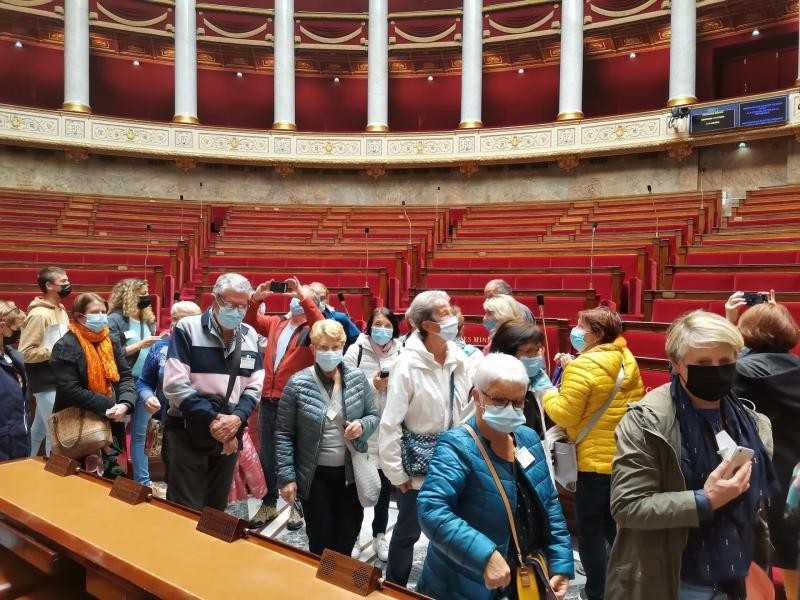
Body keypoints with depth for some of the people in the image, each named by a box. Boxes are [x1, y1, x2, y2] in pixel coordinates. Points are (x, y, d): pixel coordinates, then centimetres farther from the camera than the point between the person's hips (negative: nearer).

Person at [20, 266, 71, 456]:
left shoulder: (61, 310, 12)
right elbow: (25, 352, -19)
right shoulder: (39, 314, -15)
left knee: (39, 429, 19)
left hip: (59, 380, 9)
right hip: (47, 383, -9)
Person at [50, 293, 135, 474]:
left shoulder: (112, 342, 7)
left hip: (110, 424, 6)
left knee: (112, 474, 16)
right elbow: (70, 390, -20)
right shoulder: (66, 347, -11)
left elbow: (126, 377, 2)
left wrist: (125, 403, -18)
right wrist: (109, 405, -22)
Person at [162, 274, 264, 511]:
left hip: (230, 433, 5)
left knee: (217, 508, 16)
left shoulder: (250, 336, 5)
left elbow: (255, 386, 4)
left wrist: (236, 418, -13)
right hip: (188, 432, -4)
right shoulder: (187, 328, -9)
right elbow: (175, 384, -15)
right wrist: (212, 419, -18)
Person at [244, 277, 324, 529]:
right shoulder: (275, 323, 11)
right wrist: (256, 298, -8)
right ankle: (269, 504, 31)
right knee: (266, 456, 15)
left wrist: (304, 298, -28)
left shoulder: (312, 330, -6)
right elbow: (251, 319, 10)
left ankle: (298, 506, 24)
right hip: (268, 401, 6)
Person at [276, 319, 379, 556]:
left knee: (347, 539, 16)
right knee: (321, 542, 11)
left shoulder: (358, 378, -4)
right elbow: (284, 434, -7)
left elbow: (373, 415, 7)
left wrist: (362, 426, -16)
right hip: (315, 475, -2)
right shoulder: (297, 384, -12)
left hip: (351, 472, 3)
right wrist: (286, 476, -9)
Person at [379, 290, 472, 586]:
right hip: (419, 460, -4)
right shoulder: (408, 364, -20)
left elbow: (468, 407, 3)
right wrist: (396, 472, -13)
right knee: (408, 530, 12)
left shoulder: (459, 358, -5)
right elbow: (390, 423, -17)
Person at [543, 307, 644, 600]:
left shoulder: (582, 367, -19)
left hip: (595, 458, -8)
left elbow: (564, 415, -20)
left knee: (590, 528, 6)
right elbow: (635, 402, 15)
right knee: (615, 524, 22)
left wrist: (548, 394, -2)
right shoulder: (626, 360, 4)